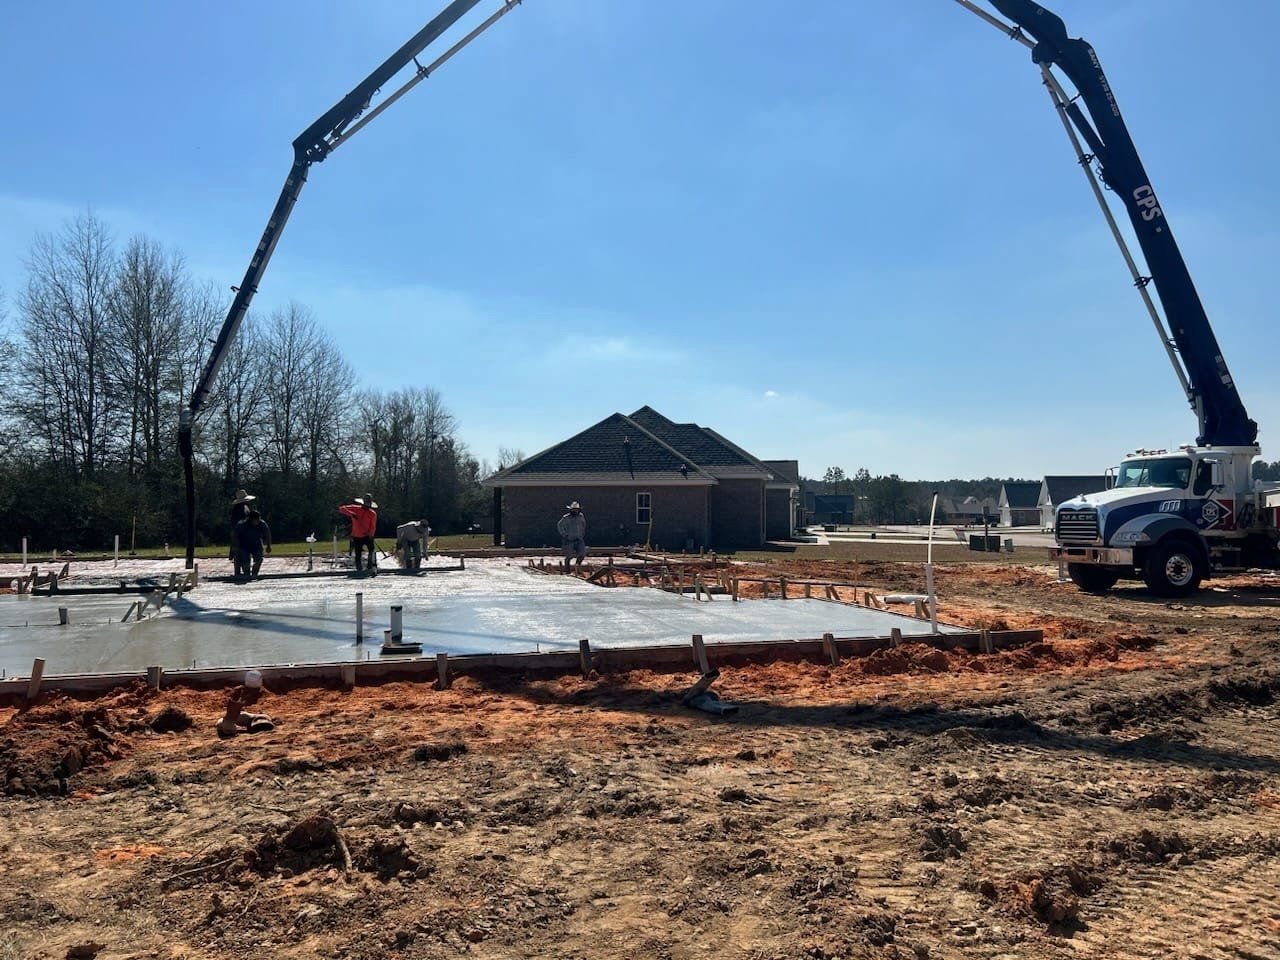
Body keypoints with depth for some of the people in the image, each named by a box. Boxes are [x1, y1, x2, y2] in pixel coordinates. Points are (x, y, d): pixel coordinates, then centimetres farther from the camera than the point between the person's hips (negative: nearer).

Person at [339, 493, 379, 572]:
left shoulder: (373, 513, -2)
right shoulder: (355, 509, -3)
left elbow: (373, 526, -6)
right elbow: (341, 508, -7)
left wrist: (371, 535, -24)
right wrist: (351, 514, -22)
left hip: (367, 536, -1)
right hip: (356, 537, 1)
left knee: (371, 549, -26)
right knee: (357, 555, 5)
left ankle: (373, 566, -30)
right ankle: (359, 569, 22)